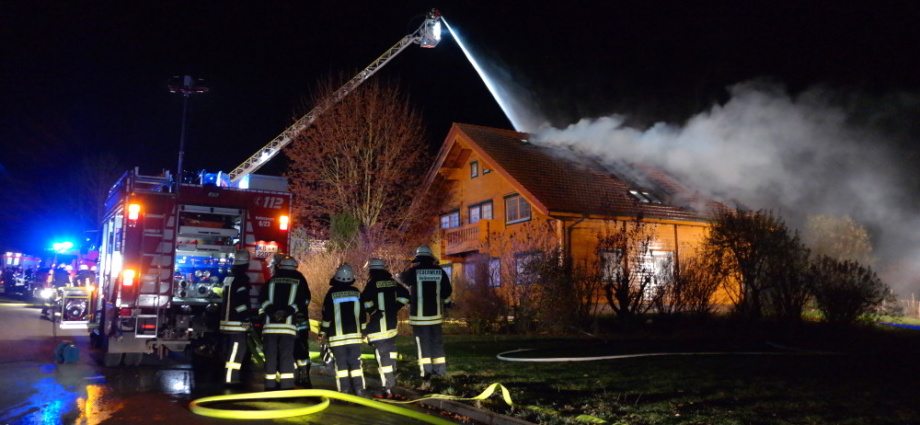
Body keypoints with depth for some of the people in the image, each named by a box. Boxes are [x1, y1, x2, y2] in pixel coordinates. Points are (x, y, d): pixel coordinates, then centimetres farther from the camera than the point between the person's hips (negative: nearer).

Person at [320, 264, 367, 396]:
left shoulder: (332, 293, -6)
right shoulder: (356, 292, 5)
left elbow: (327, 315, -5)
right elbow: (362, 314, 9)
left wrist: (322, 332, 5)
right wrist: (363, 332, 19)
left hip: (337, 336, -2)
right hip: (354, 334, 3)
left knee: (341, 363, 2)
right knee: (355, 362, 6)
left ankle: (344, 390, 0)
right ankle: (359, 389, 1)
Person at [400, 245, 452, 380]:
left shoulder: (414, 271, -8)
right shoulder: (440, 271, 0)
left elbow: (401, 279, 12)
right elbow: (447, 291, 6)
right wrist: (446, 302, 25)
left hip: (419, 314, -3)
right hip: (435, 313, 3)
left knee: (423, 341, 3)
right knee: (437, 341, 12)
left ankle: (426, 370, 0)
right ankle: (439, 369, 15)